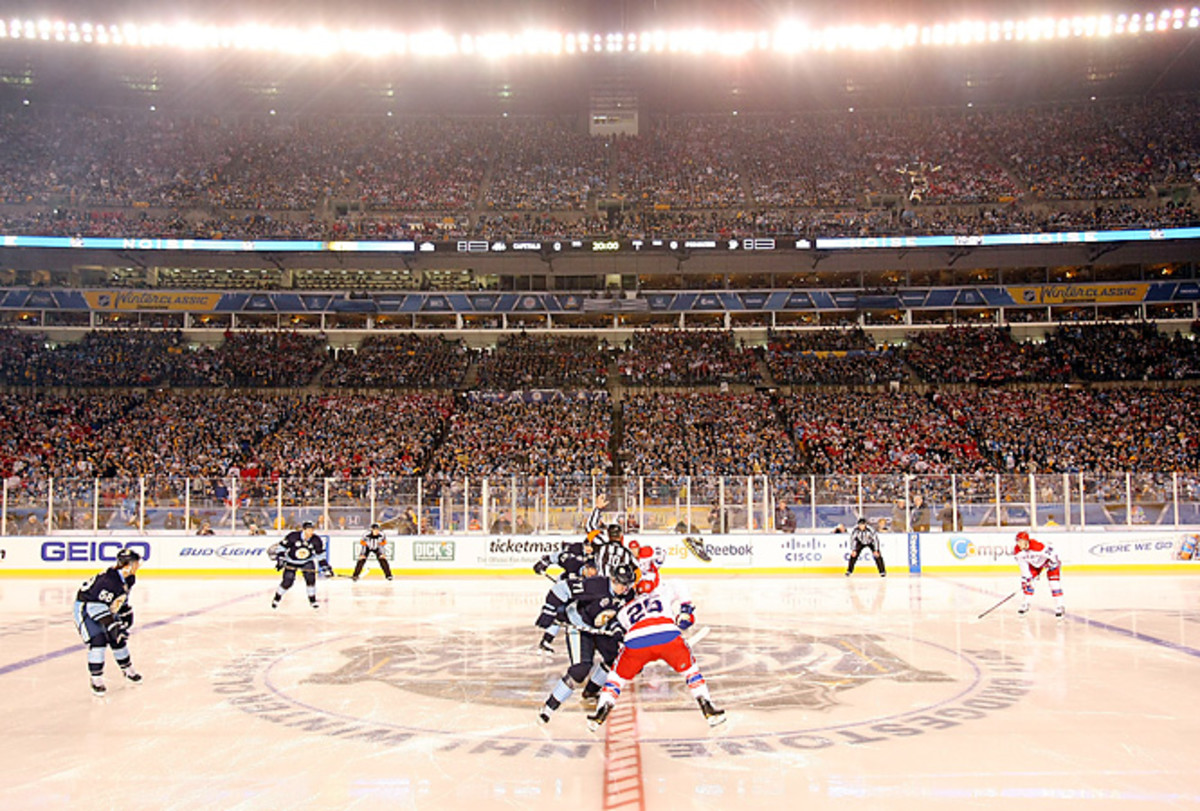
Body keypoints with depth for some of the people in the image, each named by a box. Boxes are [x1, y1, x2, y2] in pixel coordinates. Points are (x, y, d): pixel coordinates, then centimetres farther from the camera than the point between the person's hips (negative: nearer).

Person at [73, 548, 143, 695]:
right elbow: (96, 607, -35)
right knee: (98, 640, -19)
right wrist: (110, 624, -35)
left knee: (118, 638, 9)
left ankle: (127, 669, 27)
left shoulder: (129, 579, -6)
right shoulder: (107, 580, -35)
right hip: (85, 607, -8)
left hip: (106, 608, 8)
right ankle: (96, 679, -9)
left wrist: (126, 613, 10)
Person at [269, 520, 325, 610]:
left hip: (307, 561, 2)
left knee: (310, 578, -17)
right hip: (291, 561, -2)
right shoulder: (293, 536, -26)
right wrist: (280, 559, -20)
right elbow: (282, 546, -17)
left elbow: (320, 553, -5)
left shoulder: (316, 540, -17)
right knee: (287, 581, -10)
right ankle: (277, 598, 15)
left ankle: (312, 600, 1)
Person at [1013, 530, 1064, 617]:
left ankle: (1059, 608, -3)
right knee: (1026, 580, -1)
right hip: (1034, 563, 5)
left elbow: (1052, 553, -28)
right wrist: (1028, 578, -12)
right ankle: (1024, 605, 14)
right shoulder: (1017, 551, -24)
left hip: (1049, 560, -5)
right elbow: (1023, 566, -13)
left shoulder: (1037, 546, -43)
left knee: (1054, 582, -14)